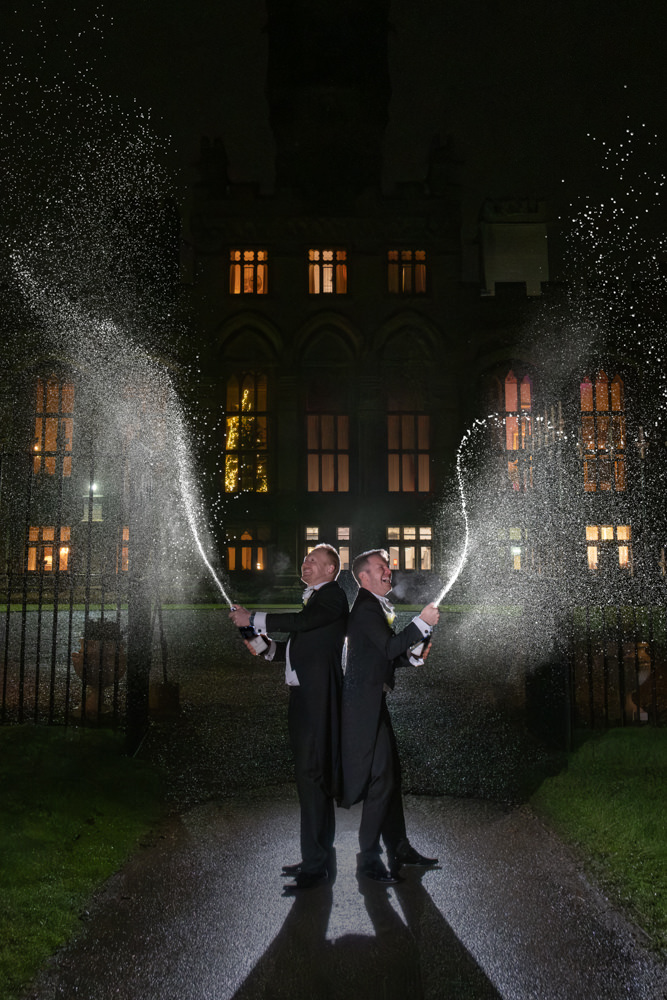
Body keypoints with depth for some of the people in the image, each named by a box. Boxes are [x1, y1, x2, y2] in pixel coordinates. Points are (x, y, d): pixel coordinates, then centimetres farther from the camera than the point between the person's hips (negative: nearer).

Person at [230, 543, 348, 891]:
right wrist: (265, 646, 8)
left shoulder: (332, 595, -7)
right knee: (314, 774, 15)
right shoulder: (313, 599, 21)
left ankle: (314, 864, -4)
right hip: (304, 696, 10)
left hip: (317, 697, -10)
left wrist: (252, 619, -17)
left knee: (310, 774, -10)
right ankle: (320, 855, 25)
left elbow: (300, 622, -22)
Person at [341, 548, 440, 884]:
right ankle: (368, 857, 3)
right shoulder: (365, 607, -14)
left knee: (390, 773, 16)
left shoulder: (380, 606, 18)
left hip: (377, 702, 10)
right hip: (366, 703, -10)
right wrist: (422, 622, -25)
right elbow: (390, 647, -24)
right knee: (381, 778, -7)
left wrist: (413, 656, 6)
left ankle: (399, 847, 27)